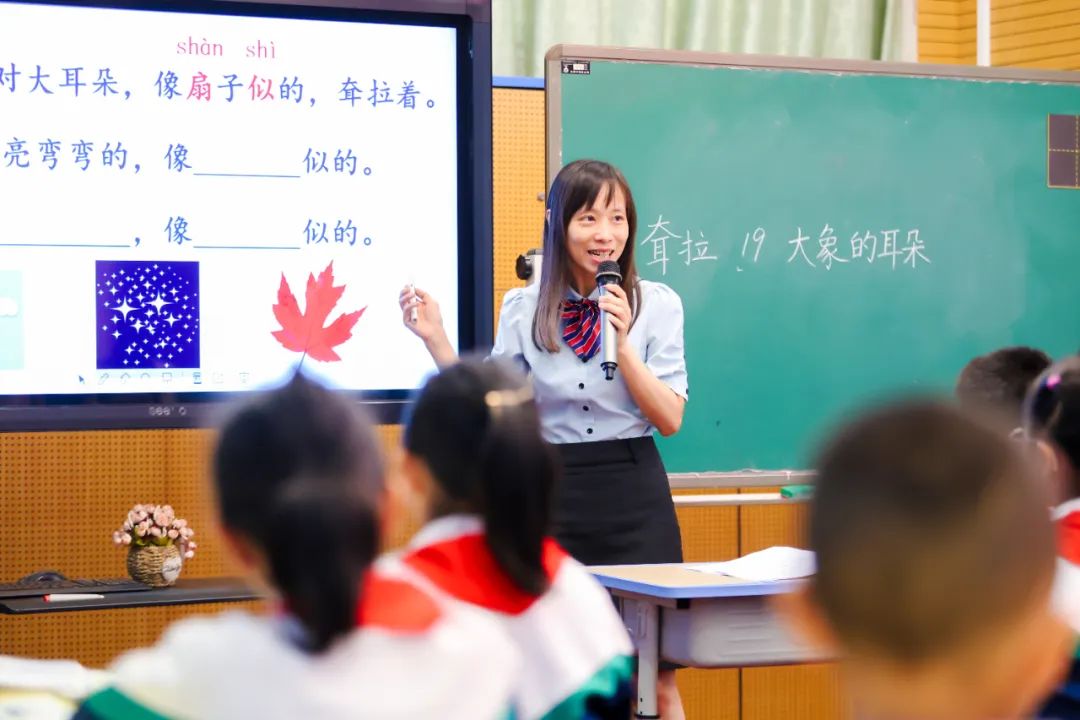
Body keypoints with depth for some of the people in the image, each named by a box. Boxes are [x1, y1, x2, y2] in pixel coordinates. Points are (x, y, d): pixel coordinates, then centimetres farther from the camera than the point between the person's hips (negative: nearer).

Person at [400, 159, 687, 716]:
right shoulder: (524, 309, 3)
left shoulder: (656, 304, 0)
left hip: (633, 498, -1)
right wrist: (436, 341, -6)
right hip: (554, 497, 1)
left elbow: (669, 418, -5)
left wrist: (622, 342, -16)